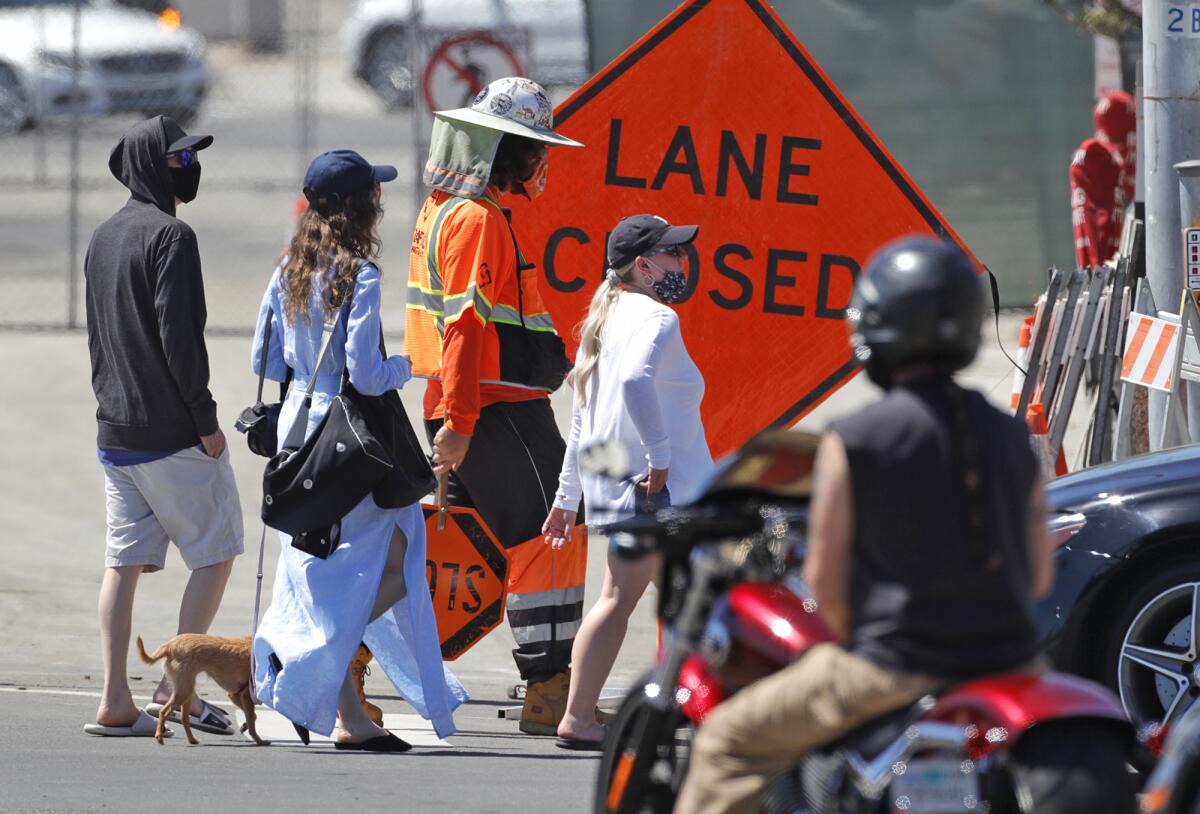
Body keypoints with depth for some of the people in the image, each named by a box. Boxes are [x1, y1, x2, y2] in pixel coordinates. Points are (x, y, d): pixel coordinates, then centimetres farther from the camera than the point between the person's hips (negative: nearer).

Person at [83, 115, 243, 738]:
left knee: (124, 561, 6)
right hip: (172, 432, -8)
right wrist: (205, 419, -15)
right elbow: (179, 335, -18)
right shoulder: (170, 236, -12)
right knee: (215, 553, 3)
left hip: (114, 431, 8)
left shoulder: (102, 239, 15)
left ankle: (115, 702, 1)